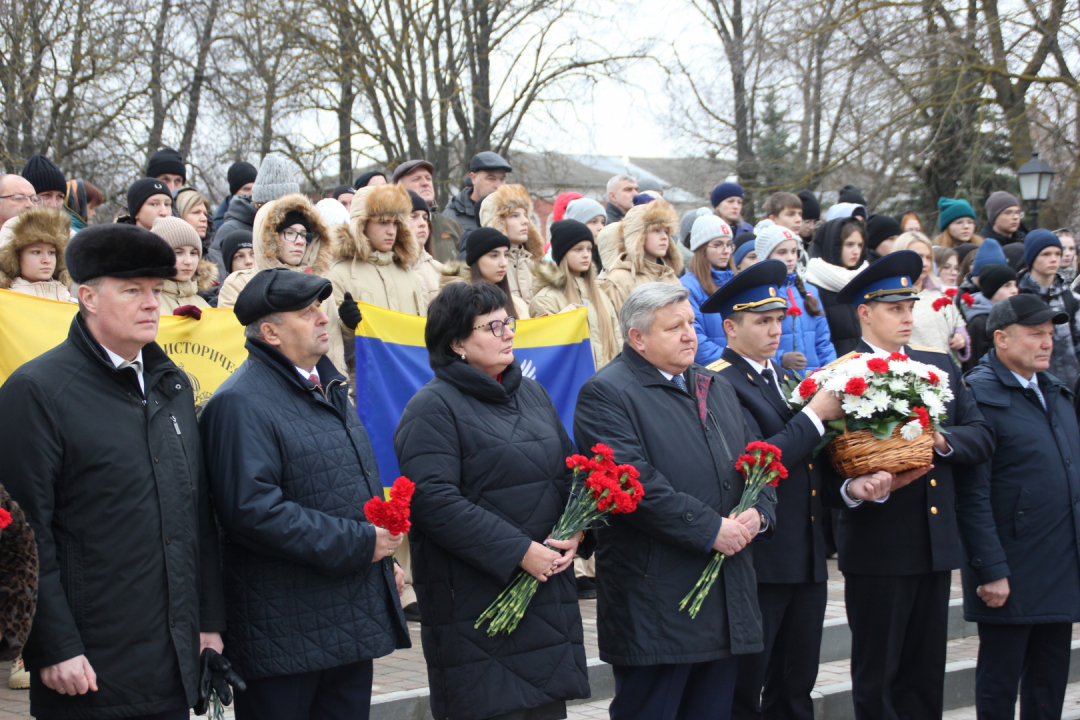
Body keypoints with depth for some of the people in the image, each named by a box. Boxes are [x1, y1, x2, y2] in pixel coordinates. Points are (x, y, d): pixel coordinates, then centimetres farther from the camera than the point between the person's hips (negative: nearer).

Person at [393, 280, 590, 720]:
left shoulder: (532, 394, 16)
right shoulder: (433, 409, -8)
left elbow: (568, 470, 20)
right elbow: (435, 502, -18)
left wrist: (573, 534, -1)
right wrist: (519, 552, -20)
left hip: (548, 585, 7)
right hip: (477, 597, -7)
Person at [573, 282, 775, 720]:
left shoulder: (717, 388, 19)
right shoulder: (606, 395, -9)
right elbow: (635, 484, -19)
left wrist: (758, 513, -3)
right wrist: (710, 530, -18)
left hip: (728, 598, 8)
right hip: (657, 599, -7)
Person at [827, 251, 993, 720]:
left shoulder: (940, 366, 12)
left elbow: (982, 437, 7)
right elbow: (831, 462, -9)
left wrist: (942, 439, -12)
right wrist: (853, 488, -30)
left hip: (936, 542, 6)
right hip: (877, 545, -6)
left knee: (926, 673, 10)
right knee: (876, 679, 2)